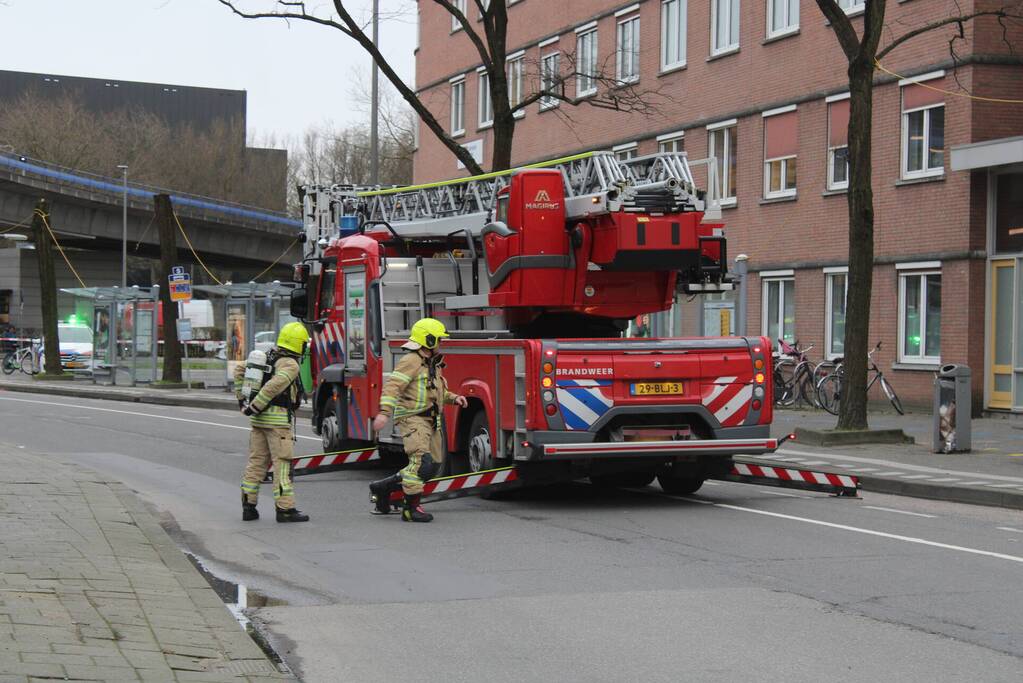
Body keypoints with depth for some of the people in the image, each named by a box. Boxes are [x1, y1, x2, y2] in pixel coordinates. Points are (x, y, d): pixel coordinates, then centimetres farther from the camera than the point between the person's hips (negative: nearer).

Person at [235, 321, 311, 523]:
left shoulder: (266, 358, 14)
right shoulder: (290, 365, -11)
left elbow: (240, 370, 17)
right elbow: (273, 387, -23)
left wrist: (242, 399, 17)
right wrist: (254, 407, -16)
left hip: (259, 420, 8)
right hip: (279, 419, -8)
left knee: (256, 462, 11)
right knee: (282, 463, -5)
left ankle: (248, 506, 11)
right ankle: (285, 509, -6)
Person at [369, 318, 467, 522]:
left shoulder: (433, 364, 20)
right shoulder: (411, 361, -10)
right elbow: (393, 386, -20)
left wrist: (454, 398, 14)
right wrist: (384, 412, -32)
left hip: (430, 421, 10)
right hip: (412, 418, -9)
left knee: (432, 466, 9)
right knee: (421, 461, -19)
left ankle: (382, 488, 18)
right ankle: (411, 508, -13)